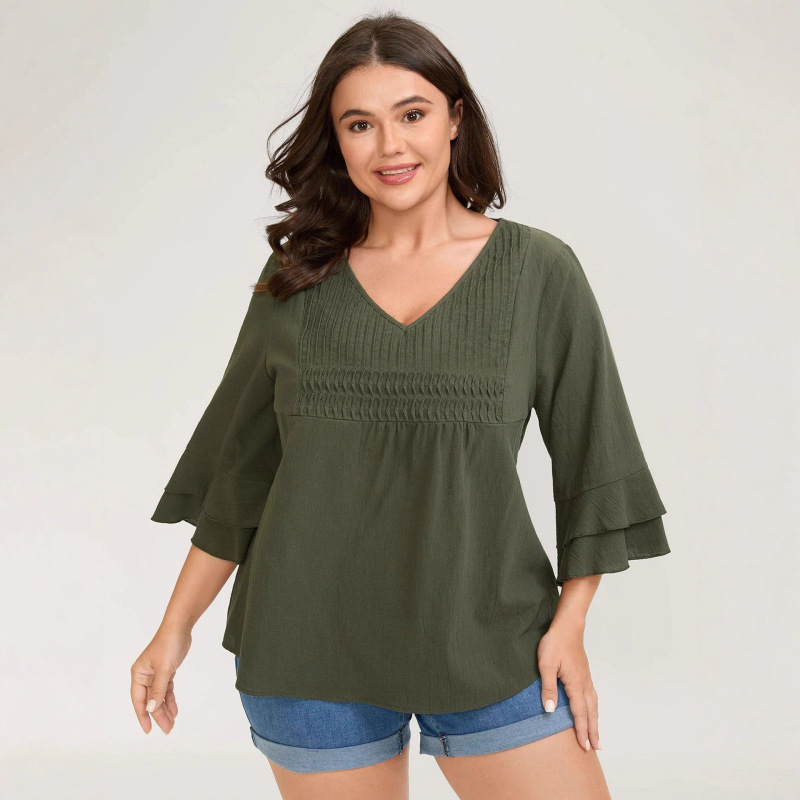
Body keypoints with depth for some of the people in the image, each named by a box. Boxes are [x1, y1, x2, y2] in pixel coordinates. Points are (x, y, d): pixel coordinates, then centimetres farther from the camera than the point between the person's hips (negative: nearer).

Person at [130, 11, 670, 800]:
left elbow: (591, 463, 2)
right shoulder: (296, 283, 3)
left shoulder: (540, 272, -1)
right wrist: (175, 629, 8)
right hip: (310, 643, 1)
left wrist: (569, 623, -4)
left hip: (488, 639, 0)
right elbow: (237, 469, 9)